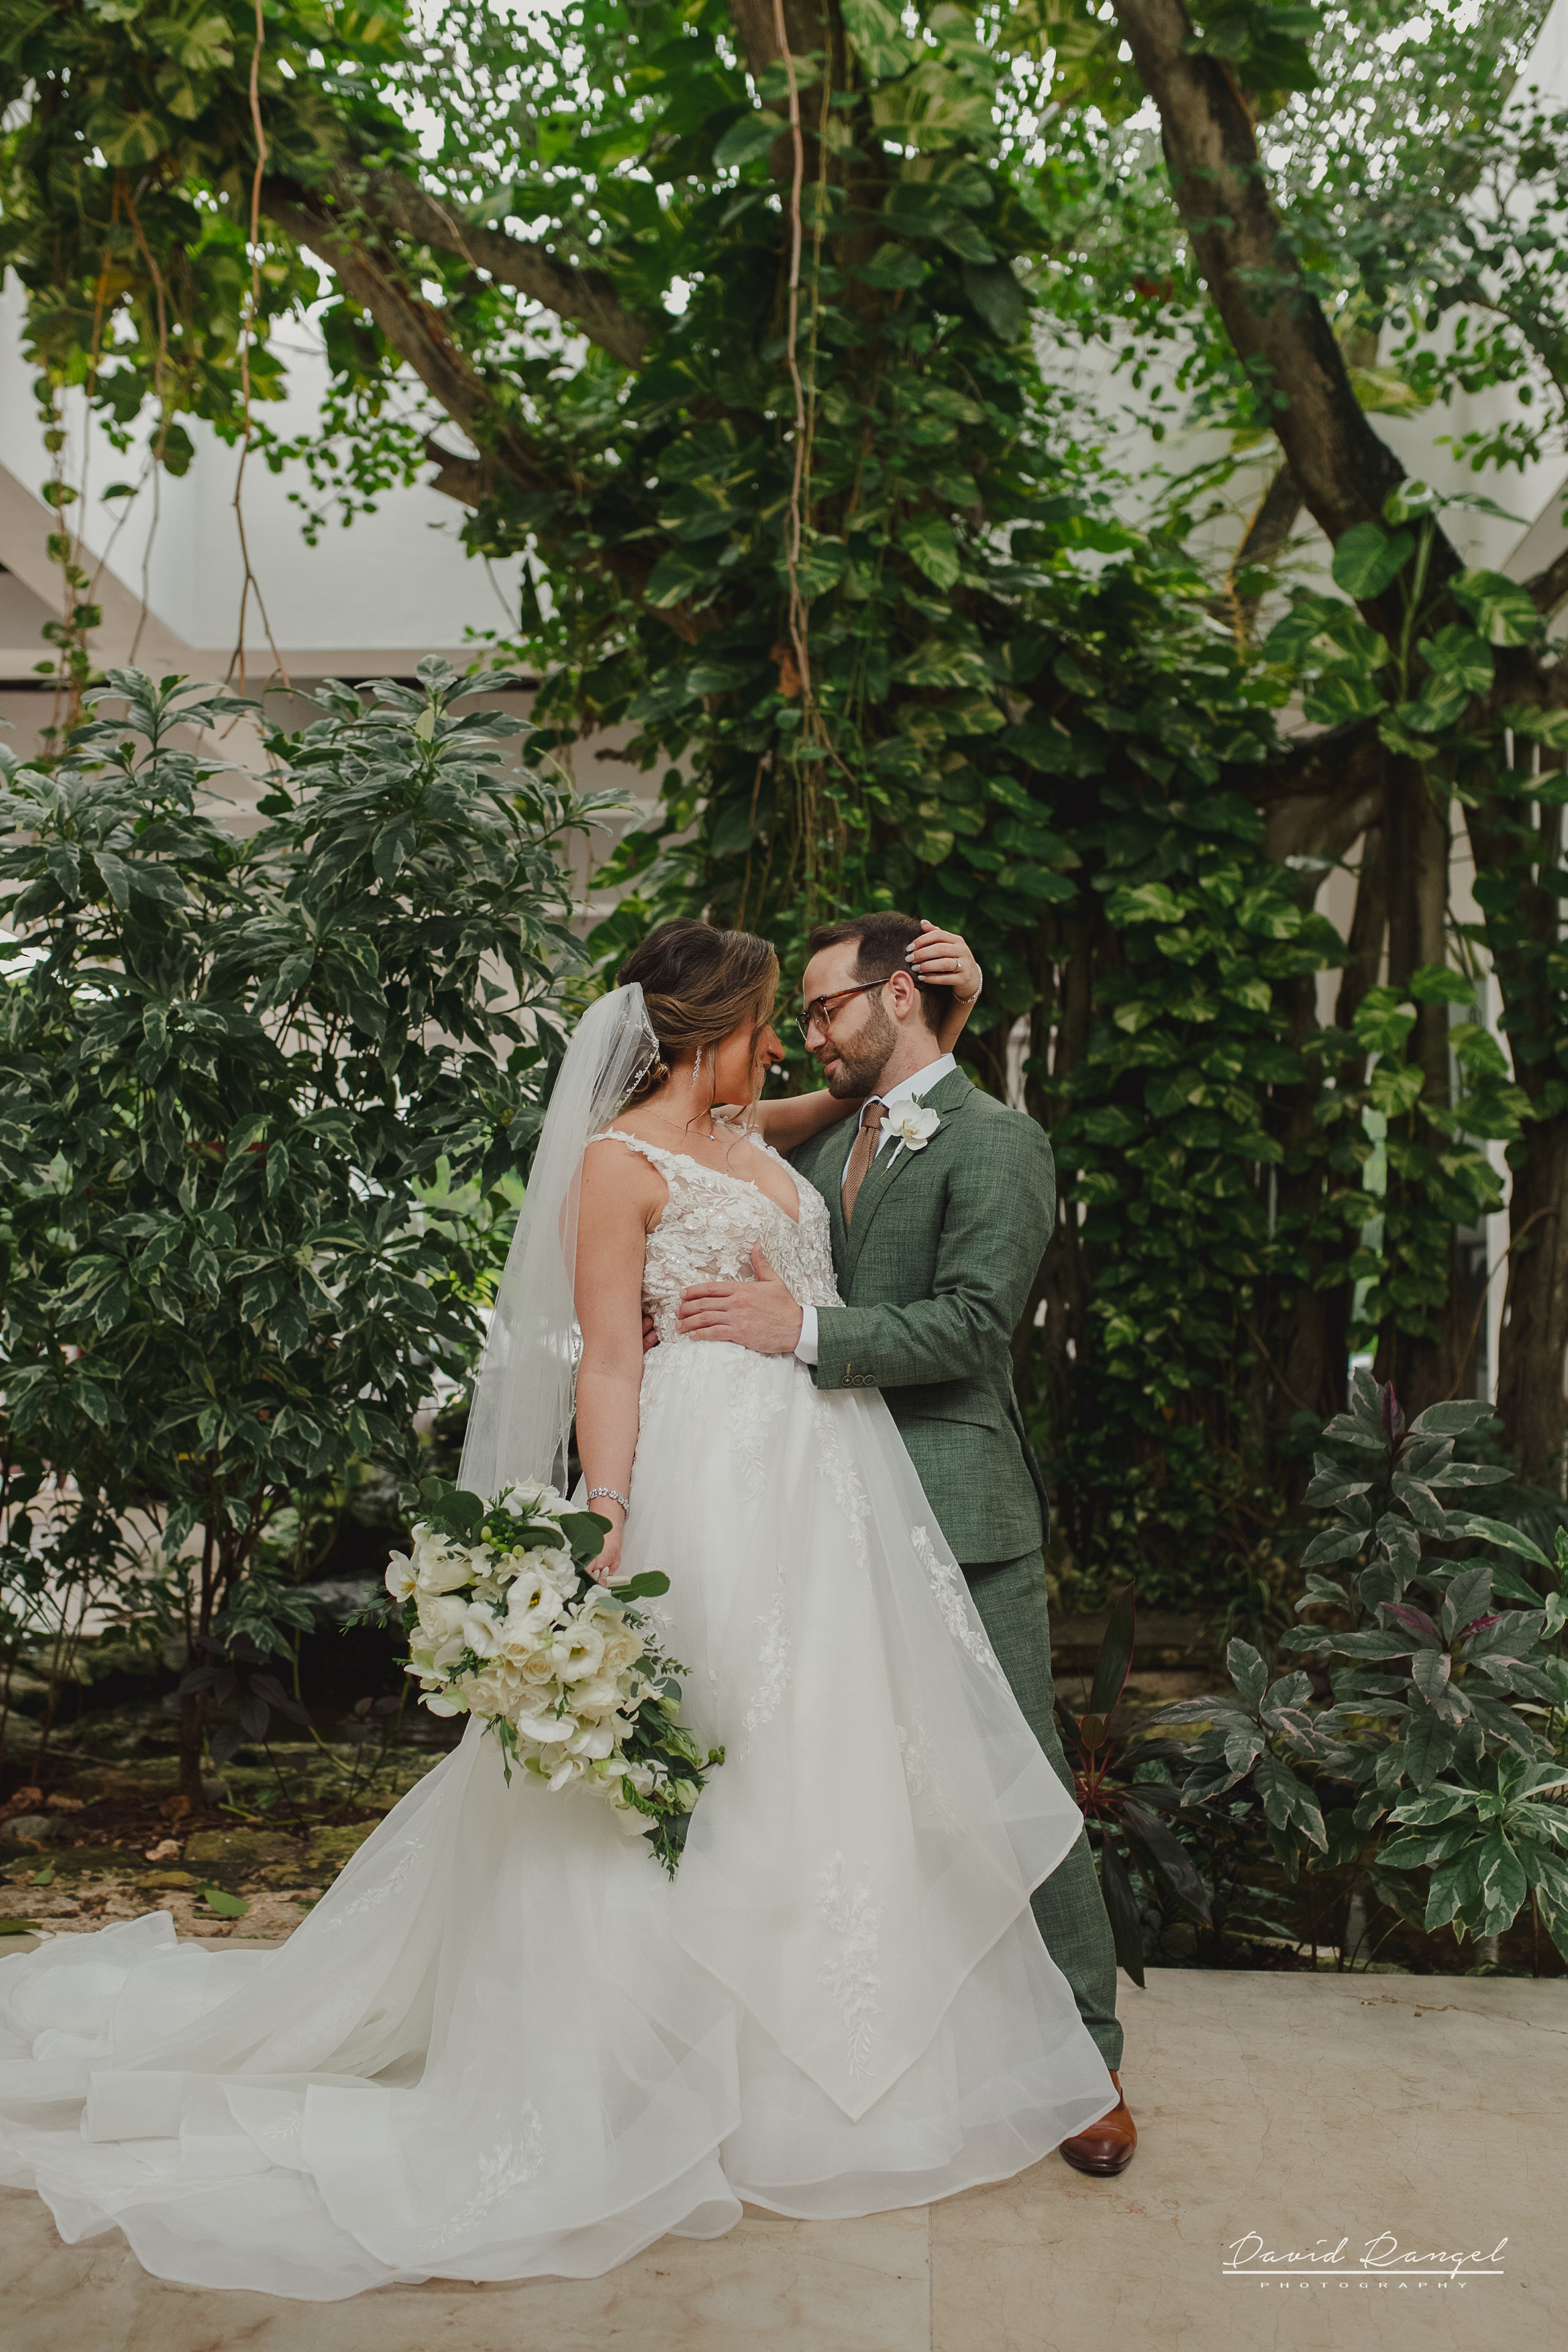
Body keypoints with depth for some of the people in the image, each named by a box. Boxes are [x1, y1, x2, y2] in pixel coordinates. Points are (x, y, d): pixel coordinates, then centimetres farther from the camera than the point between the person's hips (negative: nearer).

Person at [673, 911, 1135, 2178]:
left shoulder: (996, 1143, -7)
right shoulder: (826, 1148, 17)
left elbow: (971, 1325, -17)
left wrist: (802, 1331, -21)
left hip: (958, 1513, -7)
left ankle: (1085, 2060, 16)